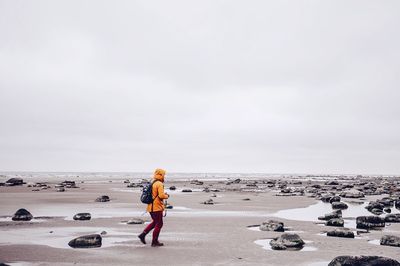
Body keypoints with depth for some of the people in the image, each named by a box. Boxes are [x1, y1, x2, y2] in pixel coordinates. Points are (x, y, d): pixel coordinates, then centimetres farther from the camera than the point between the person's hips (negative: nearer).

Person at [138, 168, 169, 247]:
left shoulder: (152, 183, 13)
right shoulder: (159, 184, -16)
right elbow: (161, 195, -25)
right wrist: (167, 196, -4)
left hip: (151, 207, 9)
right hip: (157, 207, -9)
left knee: (155, 222, 22)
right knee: (159, 224, 3)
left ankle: (143, 235, 16)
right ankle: (154, 242, 8)